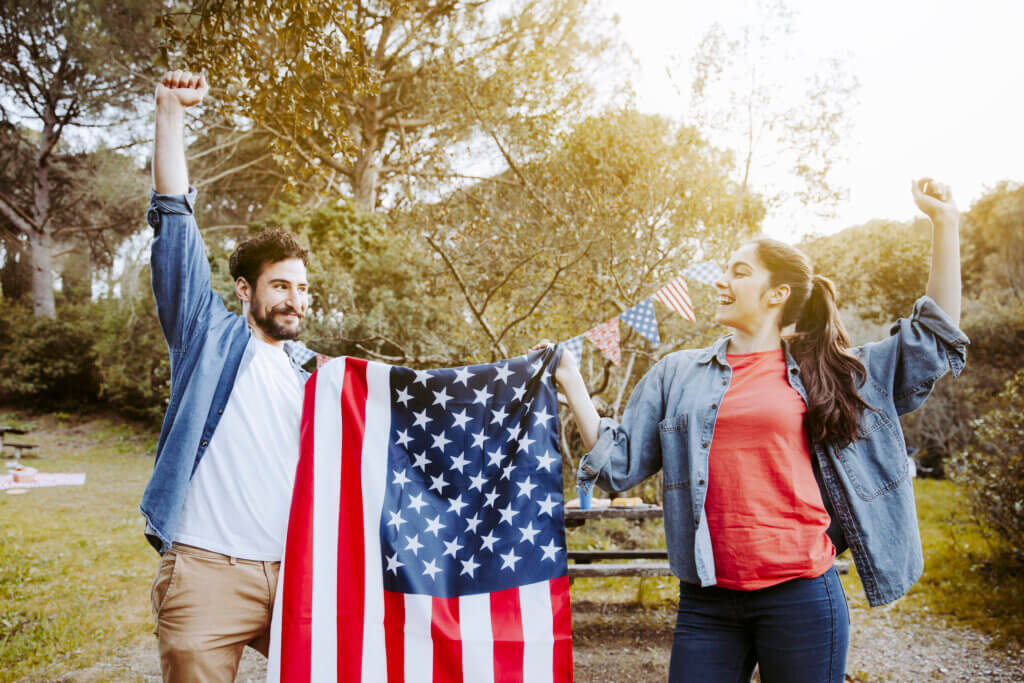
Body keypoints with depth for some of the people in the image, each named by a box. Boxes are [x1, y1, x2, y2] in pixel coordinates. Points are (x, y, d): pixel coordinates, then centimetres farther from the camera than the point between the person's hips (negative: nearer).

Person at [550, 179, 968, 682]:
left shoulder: (827, 372, 6)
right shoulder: (676, 375, 9)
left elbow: (935, 339, 9)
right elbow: (619, 464, 10)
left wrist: (944, 222, 6)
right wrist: (571, 382, 3)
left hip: (800, 596, -1)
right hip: (707, 602, 2)